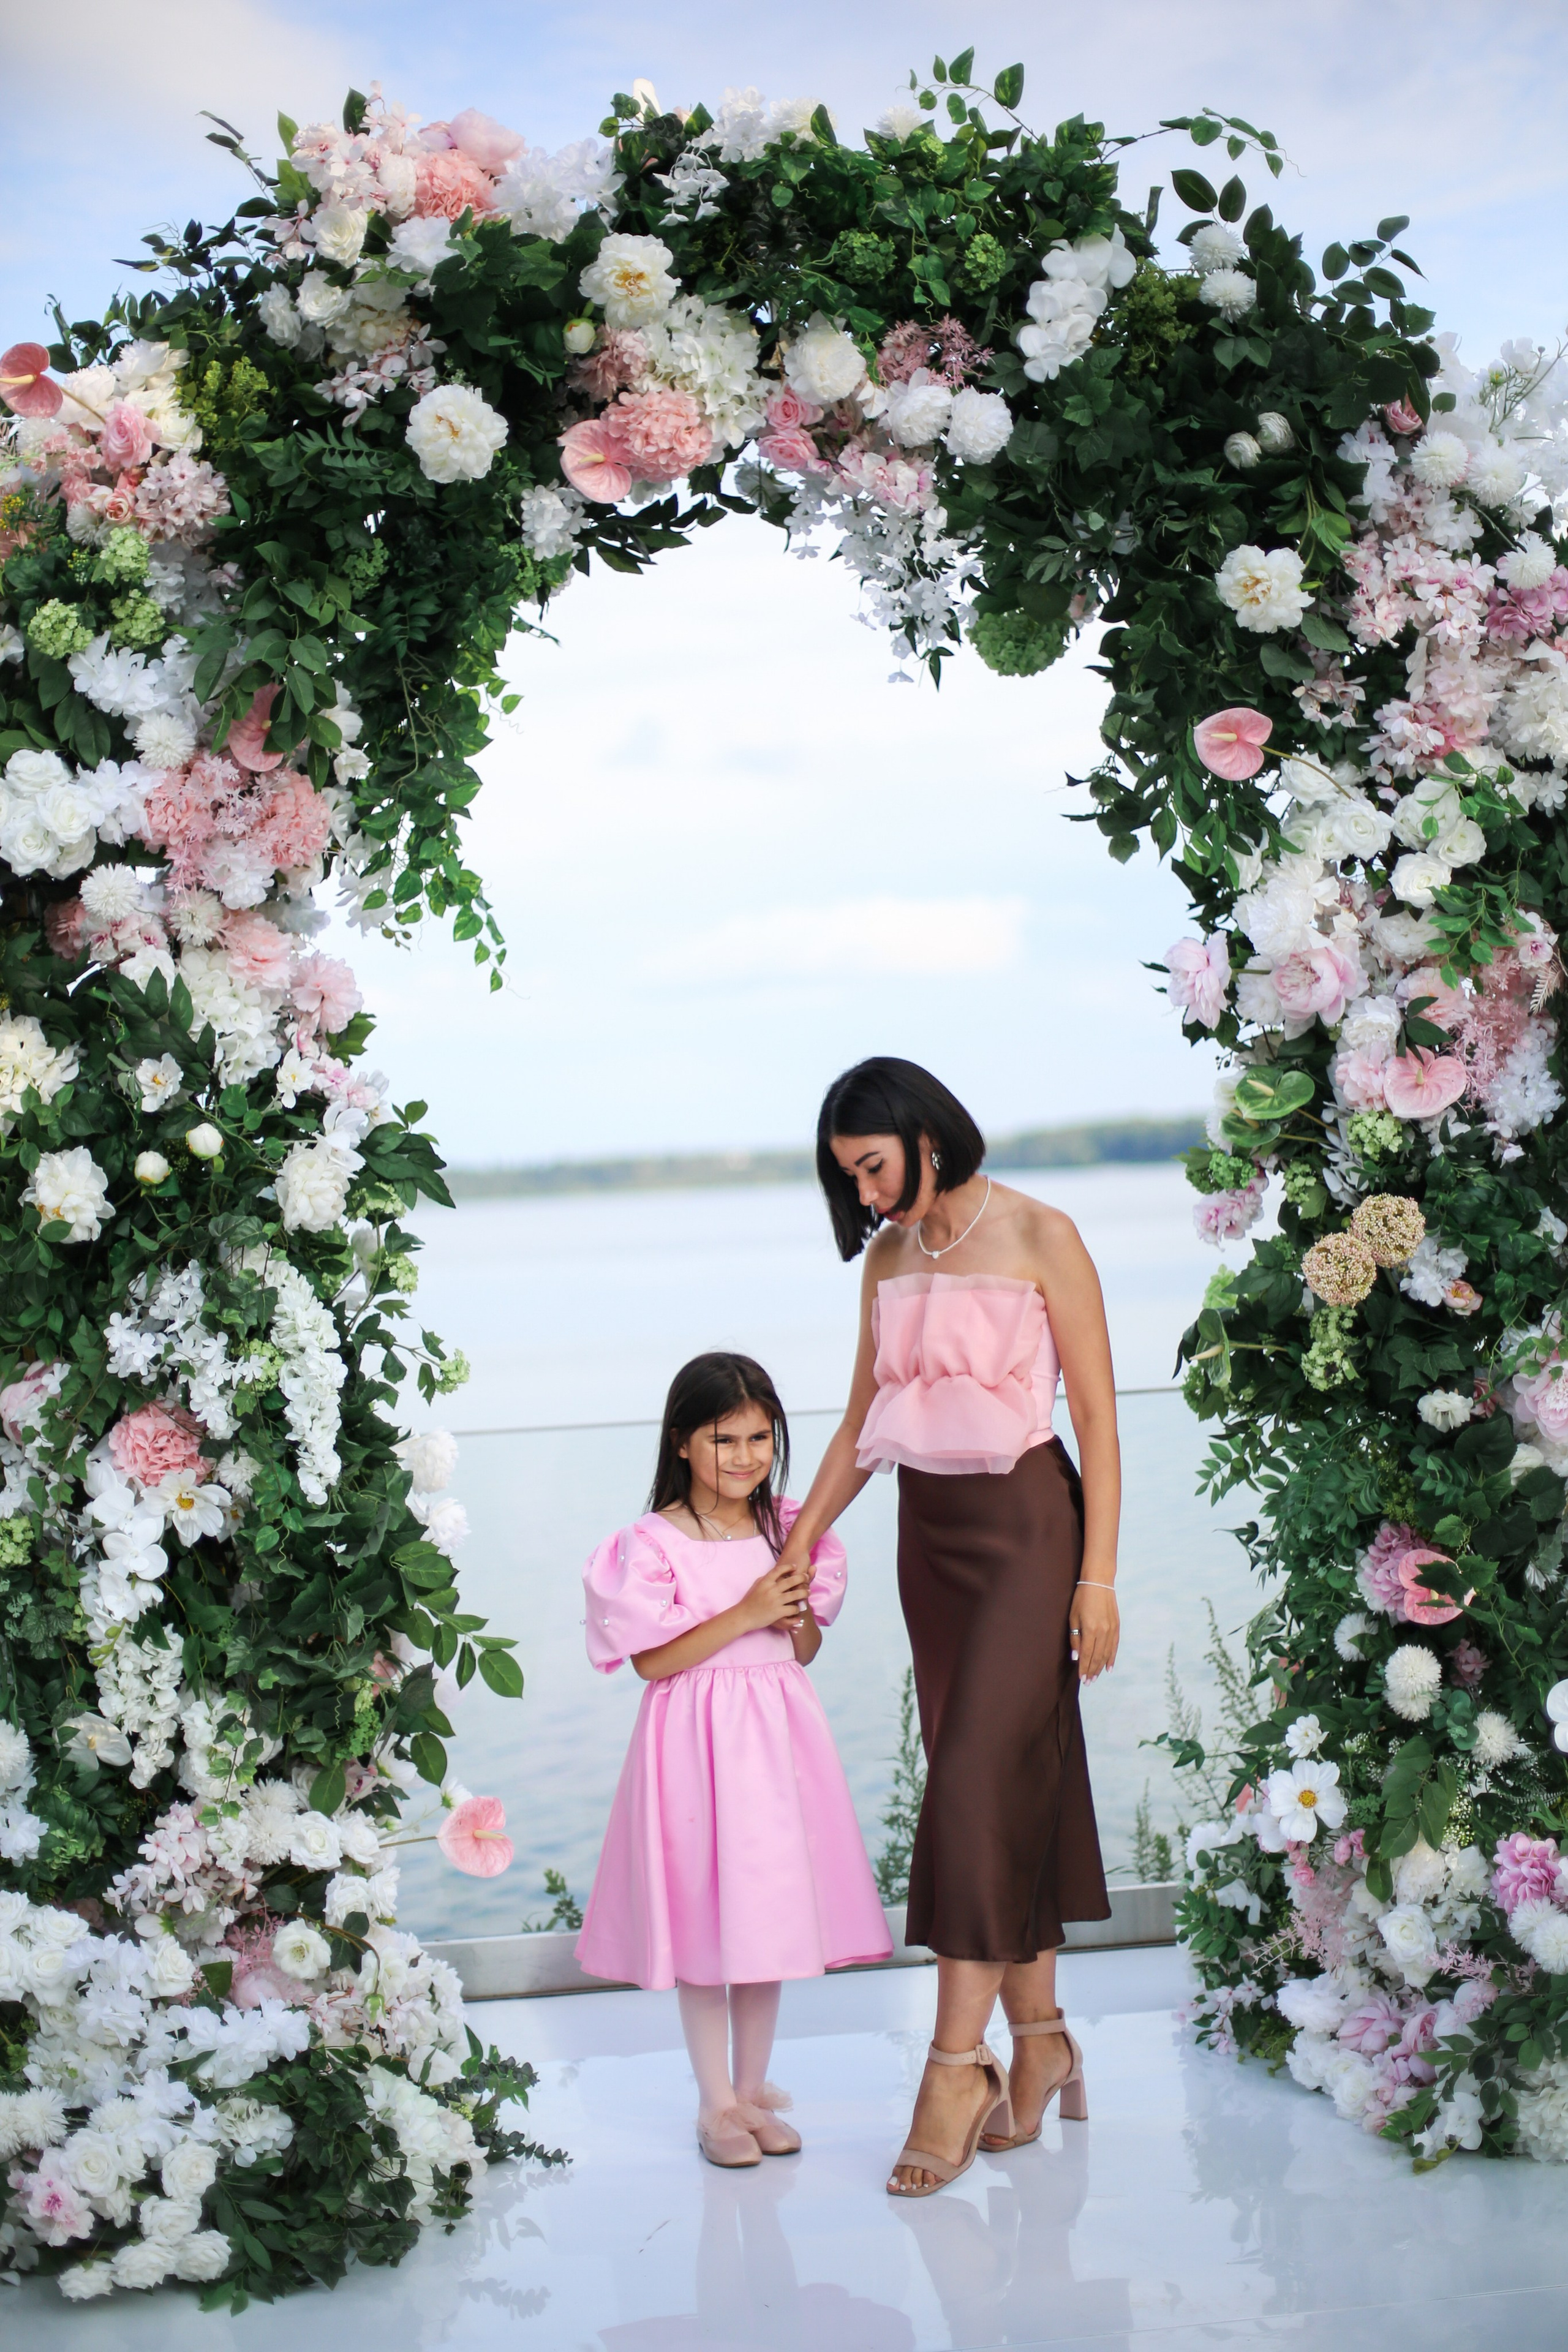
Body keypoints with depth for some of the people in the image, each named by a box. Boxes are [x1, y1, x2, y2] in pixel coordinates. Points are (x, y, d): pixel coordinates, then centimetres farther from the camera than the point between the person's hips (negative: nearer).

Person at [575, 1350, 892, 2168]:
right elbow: (652, 1660, -13)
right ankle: (716, 2102, 14)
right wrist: (744, 1616, -18)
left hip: (776, 1732, 4)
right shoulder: (655, 1542, -10)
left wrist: (796, 1614, -10)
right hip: (697, 1739, -4)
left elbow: (806, 1651, 12)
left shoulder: (788, 1529, 6)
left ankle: (754, 2088, 22)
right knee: (701, 1918, 2)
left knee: (770, 1910, 8)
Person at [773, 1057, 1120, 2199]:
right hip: (928, 1532, 6)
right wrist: (794, 1551, 14)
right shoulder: (889, 1257, 10)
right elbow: (860, 1424, 17)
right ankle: (1040, 2039, 15)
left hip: (1026, 1522, -6)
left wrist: (1097, 1574, -11)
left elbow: (1098, 1416, -7)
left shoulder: (1039, 1237, -7)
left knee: (980, 1778, -10)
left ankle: (958, 2061, -6)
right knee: (1009, 1783, 8)